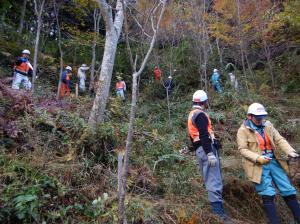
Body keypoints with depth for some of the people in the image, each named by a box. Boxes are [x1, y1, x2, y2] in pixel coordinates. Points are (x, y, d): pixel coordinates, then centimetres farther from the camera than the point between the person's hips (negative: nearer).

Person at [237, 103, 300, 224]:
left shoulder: (268, 125, 7)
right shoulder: (243, 130, -8)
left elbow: (280, 140, 4)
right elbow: (243, 149, -11)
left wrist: (290, 151, -13)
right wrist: (258, 158, -25)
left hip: (274, 162, 5)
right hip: (258, 165, -5)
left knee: (288, 191, 11)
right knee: (268, 195, -5)